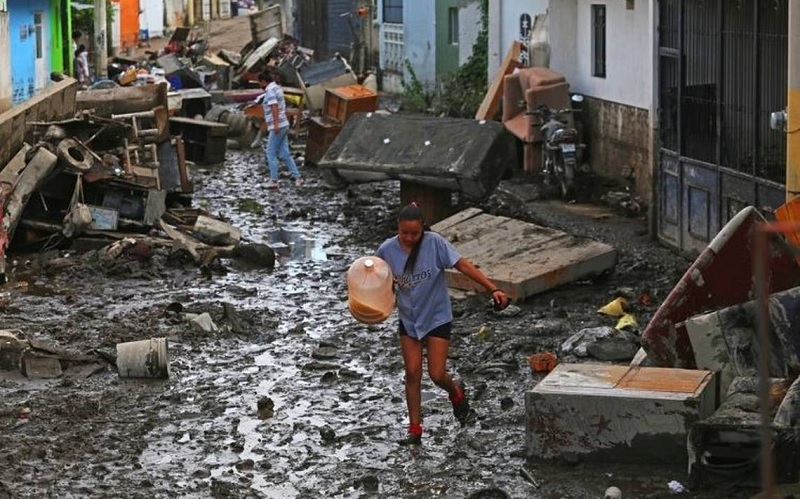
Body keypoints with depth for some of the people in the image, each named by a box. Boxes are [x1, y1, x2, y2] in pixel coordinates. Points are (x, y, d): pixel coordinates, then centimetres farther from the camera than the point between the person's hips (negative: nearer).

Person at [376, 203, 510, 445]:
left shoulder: (434, 243, -18)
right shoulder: (388, 250, -10)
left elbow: (463, 265, -19)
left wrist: (493, 289, -26)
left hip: (437, 317, -3)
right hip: (408, 319, 3)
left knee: (436, 375, -5)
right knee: (412, 373, 0)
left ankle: (456, 392, 31)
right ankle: (415, 429, 11)